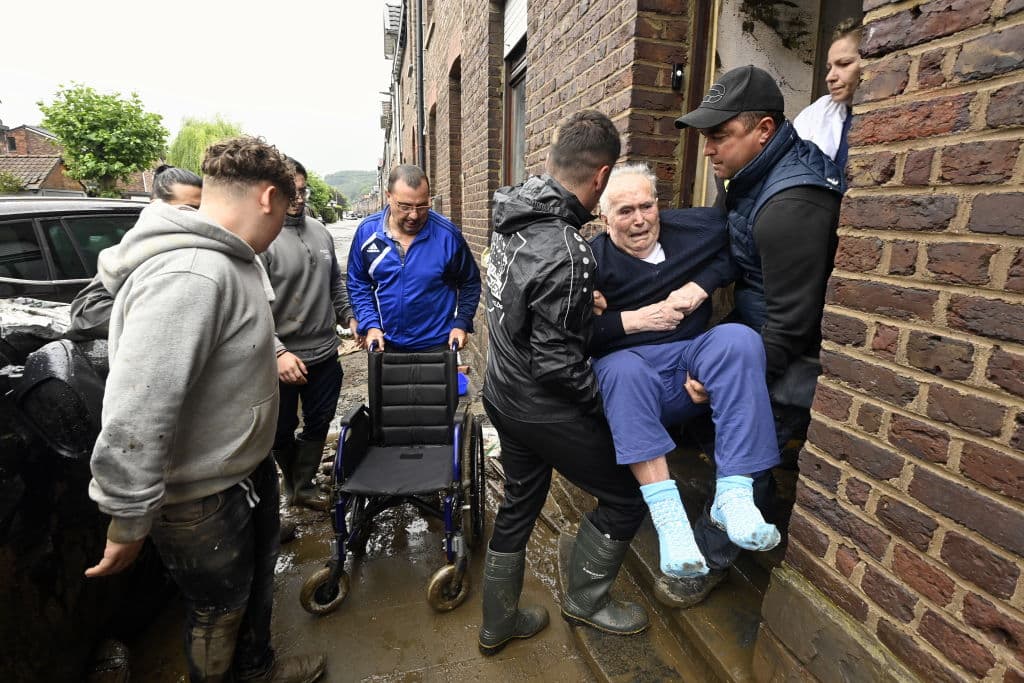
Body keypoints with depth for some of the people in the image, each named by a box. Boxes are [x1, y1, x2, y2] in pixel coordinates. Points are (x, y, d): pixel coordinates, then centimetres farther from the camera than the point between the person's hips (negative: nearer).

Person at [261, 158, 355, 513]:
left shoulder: (320, 231, 7)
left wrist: (348, 317, 9)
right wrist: (278, 351, -26)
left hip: (324, 353, 6)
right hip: (283, 358, -5)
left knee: (319, 424, 15)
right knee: (282, 432, 14)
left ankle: (303, 487, 34)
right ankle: (292, 487, 39)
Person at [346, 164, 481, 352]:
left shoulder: (447, 233, -12)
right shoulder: (367, 231, -6)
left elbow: (470, 283, 0)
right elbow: (358, 284, 4)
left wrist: (461, 324, -9)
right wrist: (370, 325, -7)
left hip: (437, 345, -2)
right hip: (387, 344, 2)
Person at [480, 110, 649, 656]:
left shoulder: (515, 218, -1)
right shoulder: (567, 253, -28)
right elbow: (556, 363, -26)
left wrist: (586, 303, 20)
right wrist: (609, 402, -10)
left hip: (503, 391, 9)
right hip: (543, 408, -9)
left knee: (519, 502, 24)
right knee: (627, 496, 13)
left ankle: (498, 622, 43)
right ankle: (584, 598, 34)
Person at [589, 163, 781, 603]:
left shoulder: (694, 228, 5)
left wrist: (703, 283, -2)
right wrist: (637, 319, -17)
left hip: (693, 359, 3)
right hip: (634, 372, -2)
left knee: (740, 339, -26)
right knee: (621, 368, -36)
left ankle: (733, 495, -31)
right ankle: (668, 517, -41)